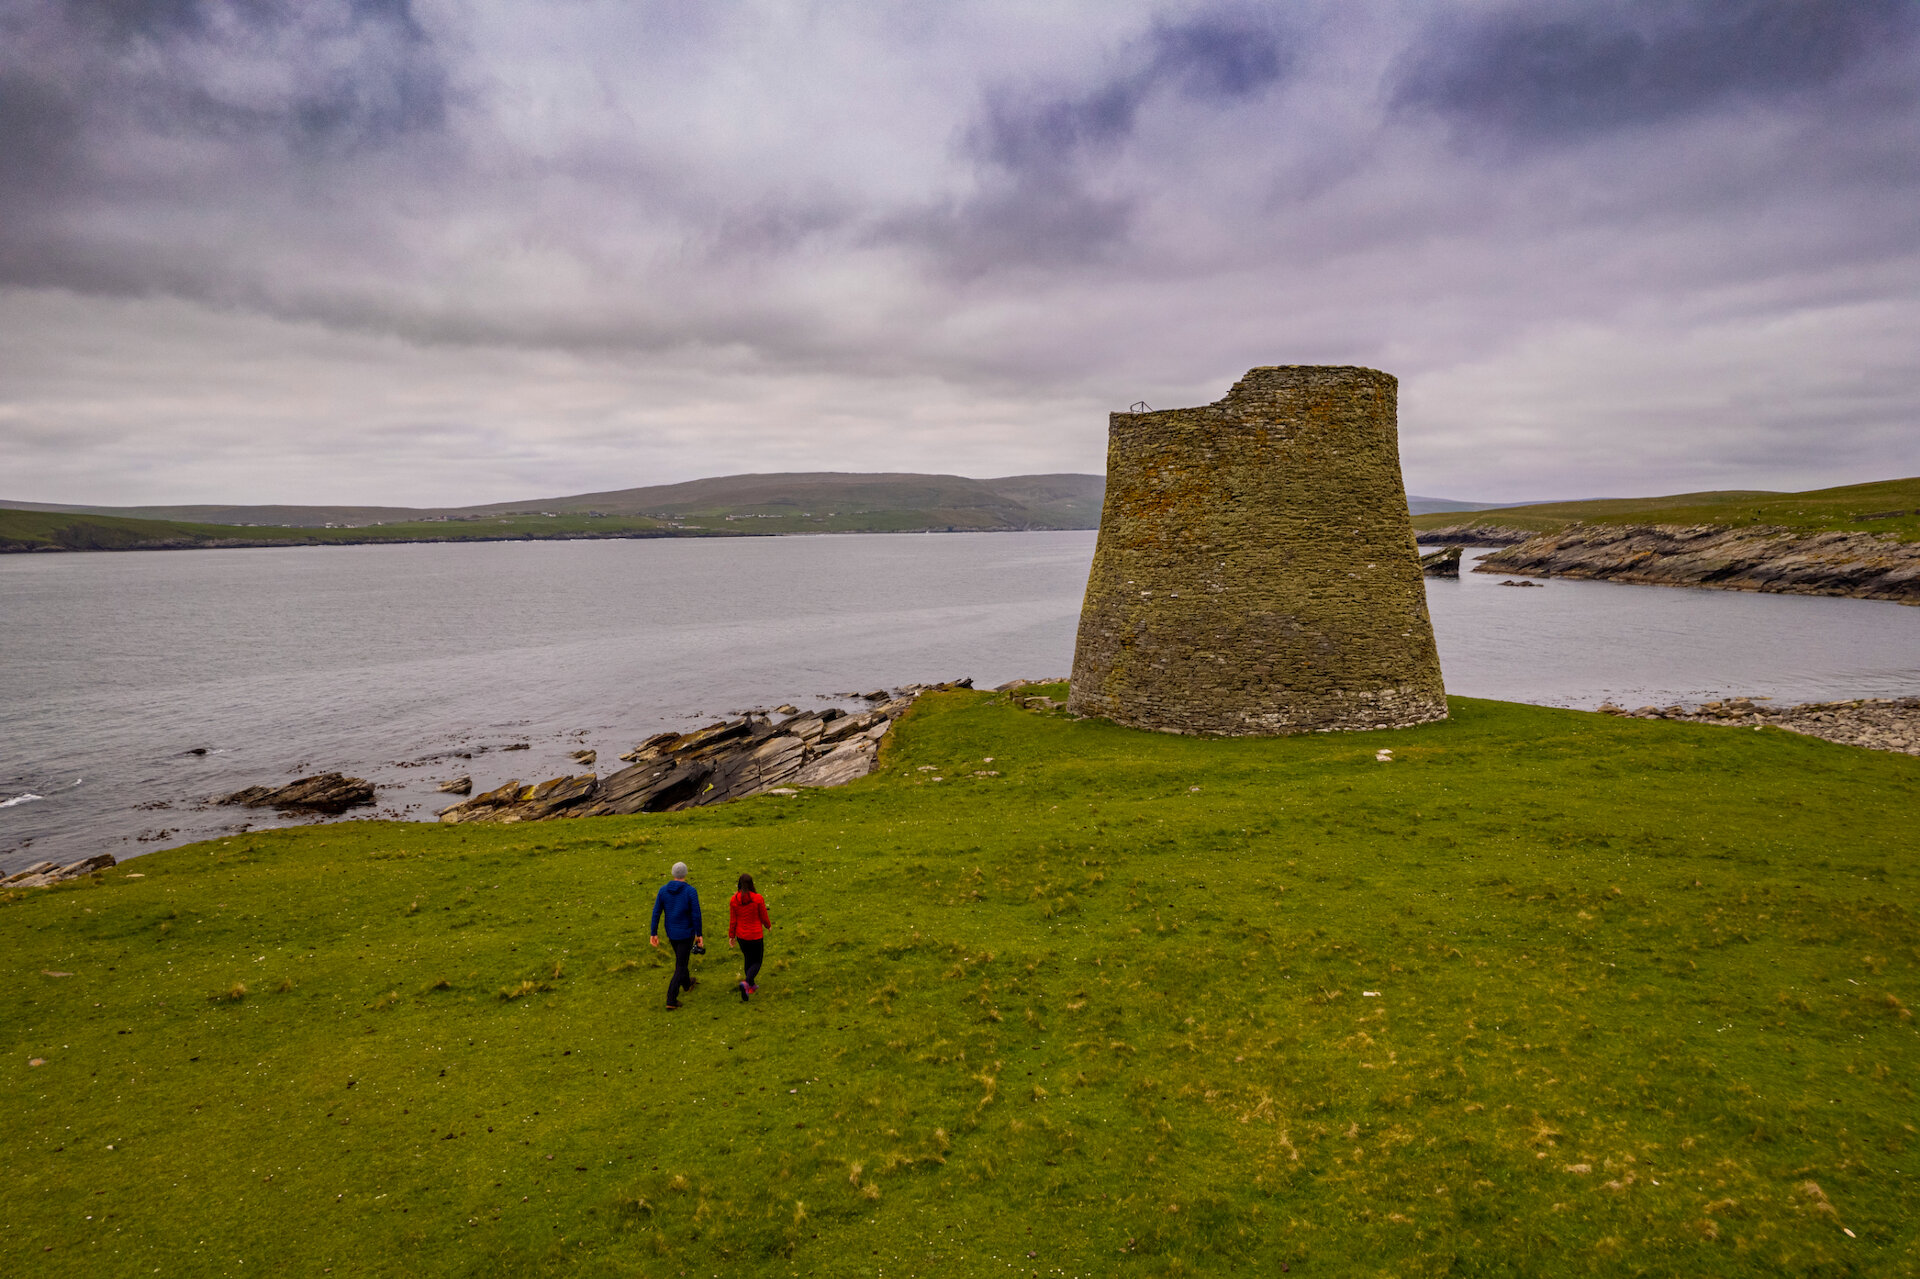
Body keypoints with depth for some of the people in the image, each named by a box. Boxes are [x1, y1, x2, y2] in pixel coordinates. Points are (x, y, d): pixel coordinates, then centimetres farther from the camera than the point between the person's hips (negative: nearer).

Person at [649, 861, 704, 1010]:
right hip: (686, 933, -5)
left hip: (671, 932, 5)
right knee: (680, 966, 3)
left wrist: (653, 933, 1)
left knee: (681, 958, 30)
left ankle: (687, 983, 53)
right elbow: (696, 915, -18)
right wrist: (700, 934, -8)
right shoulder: (691, 891, -20)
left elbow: (656, 912, -6)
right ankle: (671, 1000, -3)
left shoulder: (663, 889, -7)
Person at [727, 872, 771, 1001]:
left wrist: (731, 936, 9)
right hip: (756, 936, -4)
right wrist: (768, 925, 13)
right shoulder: (758, 899, -17)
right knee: (757, 962, 9)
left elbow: (732, 920, -3)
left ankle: (752, 985, 35)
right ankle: (746, 983, -17)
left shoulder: (734, 900, -8)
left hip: (741, 936, 4)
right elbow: (764, 917, -7)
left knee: (748, 959, 24)